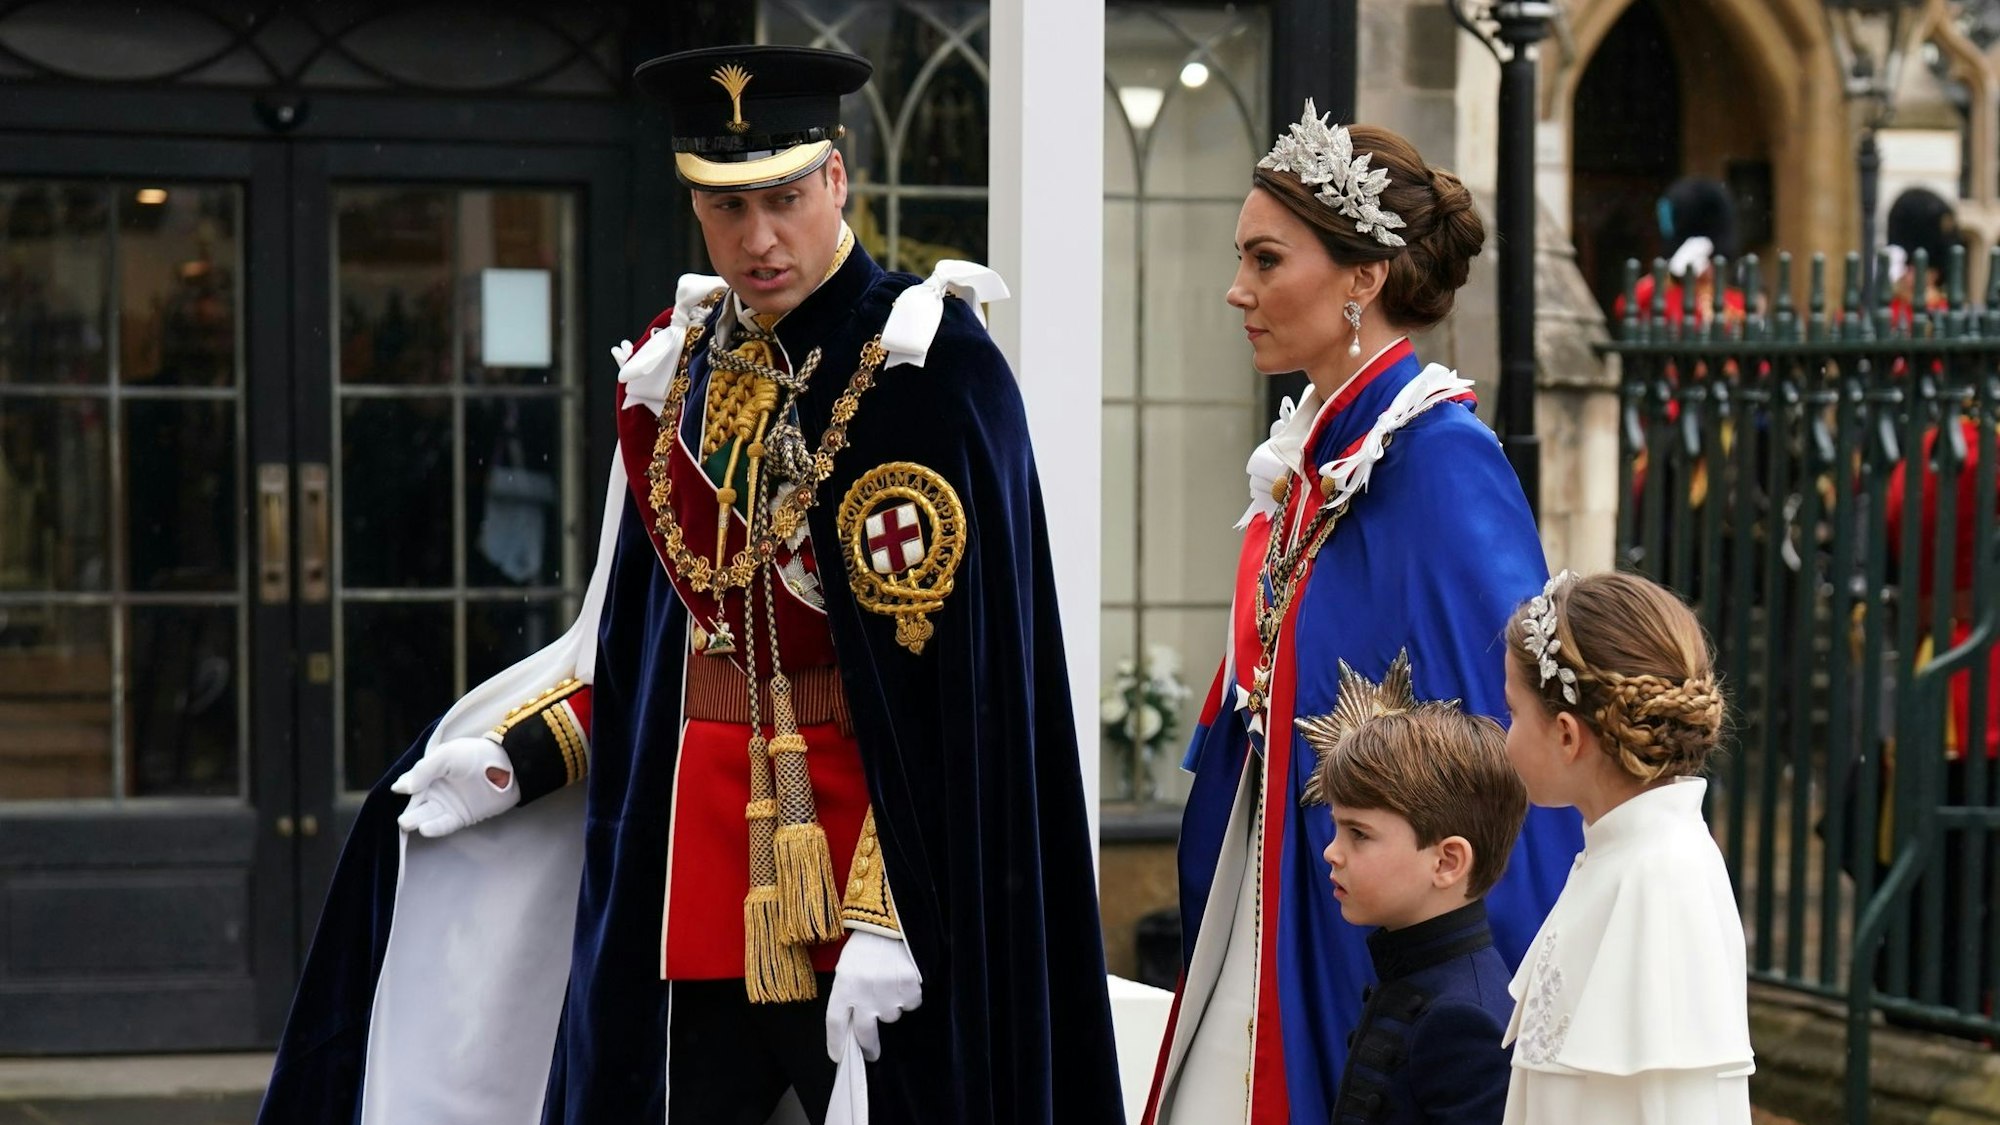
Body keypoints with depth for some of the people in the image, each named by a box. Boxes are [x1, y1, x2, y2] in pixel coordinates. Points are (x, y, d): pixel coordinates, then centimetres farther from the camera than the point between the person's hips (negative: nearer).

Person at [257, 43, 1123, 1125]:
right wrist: (516, 755, 7)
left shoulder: (926, 366, -12)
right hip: (692, 861, 6)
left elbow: (953, 680, -16)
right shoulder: (679, 365, 8)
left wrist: (890, 916, -21)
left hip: (866, 859, -6)